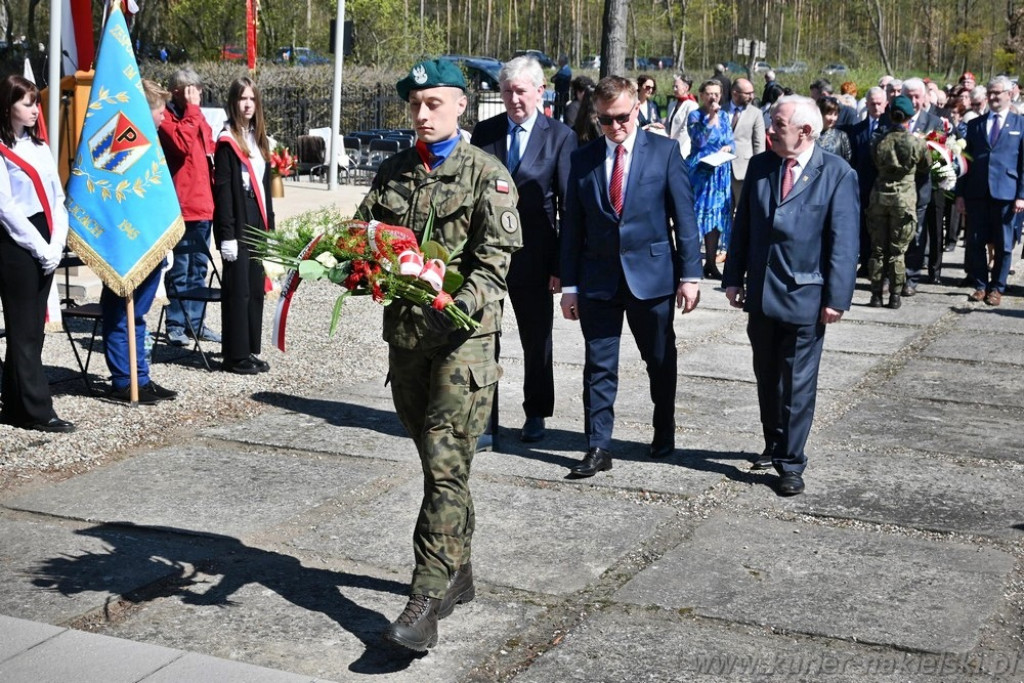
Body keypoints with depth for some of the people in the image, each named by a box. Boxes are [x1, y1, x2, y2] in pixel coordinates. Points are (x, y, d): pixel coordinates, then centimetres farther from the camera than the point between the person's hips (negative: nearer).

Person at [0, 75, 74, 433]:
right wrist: (39, 247, -13)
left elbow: (57, 198, 12)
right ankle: (37, 410, -3)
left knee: (33, 328, 9)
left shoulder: (40, 147, 16)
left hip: (45, 249, 7)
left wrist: (56, 244, -2)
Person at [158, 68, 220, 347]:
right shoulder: (167, 118, -7)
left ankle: (195, 322, 22)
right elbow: (182, 144, -25)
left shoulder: (199, 119, 17)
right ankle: (176, 325, 5)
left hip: (203, 206, 8)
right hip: (180, 206, -8)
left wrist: (214, 195, 14)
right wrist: (192, 110, -18)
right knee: (180, 270, -3)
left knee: (199, 268, 13)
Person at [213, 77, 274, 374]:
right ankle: (236, 356, 2)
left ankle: (251, 350, 17)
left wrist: (269, 224, 14)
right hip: (237, 225, -7)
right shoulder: (227, 141, -8)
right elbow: (222, 189, -13)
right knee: (237, 289, -4)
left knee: (256, 287, 9)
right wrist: (227, 234, -17)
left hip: (258, 223, 7)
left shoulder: (259, 139, 15)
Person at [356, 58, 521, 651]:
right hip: (405, 333, 6)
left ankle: (426, 602, -11)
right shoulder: (394, 172, 14)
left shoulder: (486, 174, -3)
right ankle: (458, 574, 30)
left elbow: (496, 258, -11)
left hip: (463, 335, -6)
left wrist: (459, 306, -28)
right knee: (436, 462, 16)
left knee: (446, 467, -10)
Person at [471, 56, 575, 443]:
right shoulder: (484, 132, 6)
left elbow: (569, 204, -4)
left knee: (536, 339, 12)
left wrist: (561, 264, -8)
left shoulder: (560, 137, -3)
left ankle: (536, 415, 28)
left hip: (533, 257, -2)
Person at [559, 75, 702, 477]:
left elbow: (684, 216, -3)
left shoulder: (665, 151, -3)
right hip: (598, 278, 1)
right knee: (598, 366, 3)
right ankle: (598, 448, 9)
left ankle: (664, 435, 32)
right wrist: (569, 284, 2)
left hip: (652, 274, -1)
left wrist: (689, 274, -8)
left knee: (661, 362, 14)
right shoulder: (583, 159, 4)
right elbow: (572, 226, 5)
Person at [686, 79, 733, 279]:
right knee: (696, 214, -5)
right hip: (700, 171, -5)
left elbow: (730, 142, 15)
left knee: (717, 215, 5)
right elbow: (699, 141, -18)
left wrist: (727, 147, -7)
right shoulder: (695, 116, -4)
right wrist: (711, 117, -20)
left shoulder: (724, 116, 11)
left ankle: (711, 263, 12)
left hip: (721, 173, 5)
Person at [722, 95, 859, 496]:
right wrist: (733, 278, 6)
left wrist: (837, 298, -12)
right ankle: (774, 444, 33)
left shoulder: (837, 174, -8)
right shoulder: (759, 166, 5)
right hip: (761, 293, 5)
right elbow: (743, 226, 10)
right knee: (766, 378, 16)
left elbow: (844, 241, -9)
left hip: (805, 297, -5)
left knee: (797, 384, 1)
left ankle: (790, 463, 10)